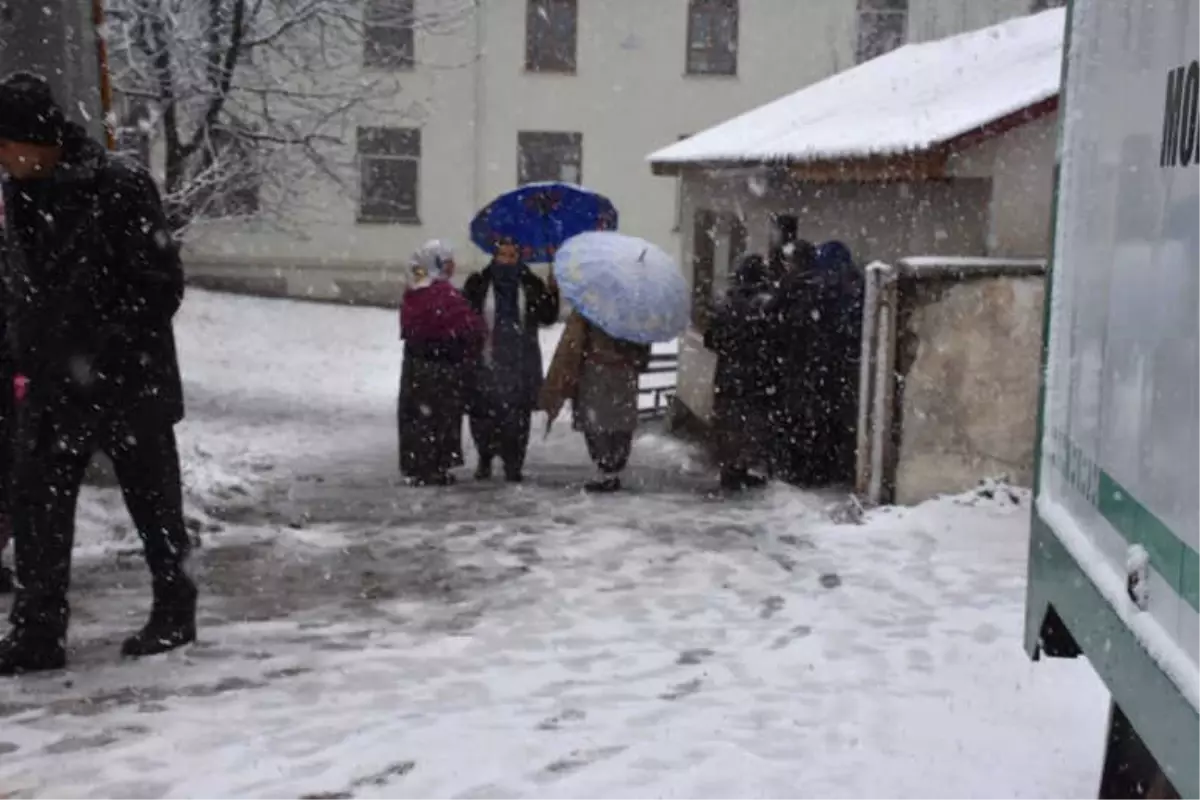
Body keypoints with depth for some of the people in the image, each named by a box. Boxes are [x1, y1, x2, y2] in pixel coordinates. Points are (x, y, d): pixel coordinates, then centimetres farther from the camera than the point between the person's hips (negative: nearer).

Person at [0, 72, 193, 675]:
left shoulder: (119, 188, -15)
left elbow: (162, 284, -14)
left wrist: (109, 353, -16)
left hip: (129, 384, -6)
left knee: (153, 502, 9)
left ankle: (174, 614, 26)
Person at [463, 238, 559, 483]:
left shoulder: (531, 285, 4)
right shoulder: (479, 283, 0)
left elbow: (548, 317, -1)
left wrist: (552, 293, -16)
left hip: (521, 363, 1)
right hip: (486, 361, -1)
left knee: (517, 416, 1)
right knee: (483, 413, 3)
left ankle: (513, 464, 16)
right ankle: (485, 459, 25)